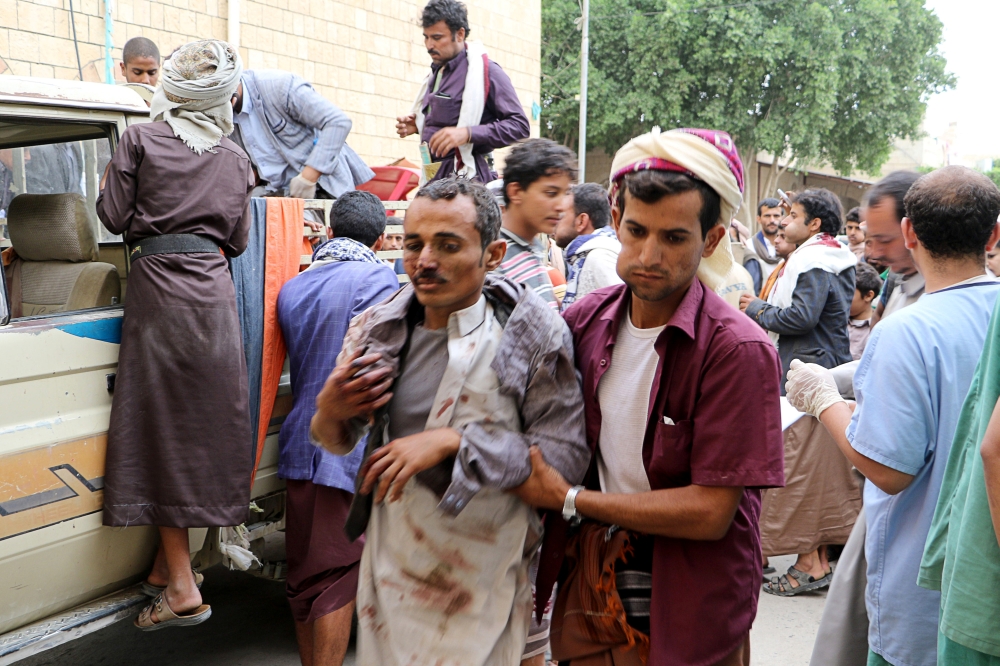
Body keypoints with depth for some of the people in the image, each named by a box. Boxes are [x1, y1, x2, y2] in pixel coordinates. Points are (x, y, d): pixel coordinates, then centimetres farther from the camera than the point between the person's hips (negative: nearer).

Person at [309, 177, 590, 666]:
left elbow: (566, 456, -17)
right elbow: (340, 442, 12)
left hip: (480, 576, -4)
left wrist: (452, 442, -25)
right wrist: (329, 411, -12)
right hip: (388, 559, 4)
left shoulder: (534, 332, -13)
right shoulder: (379, 328, 0)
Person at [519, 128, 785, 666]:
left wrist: (569, 499, -17)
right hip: (588, 594, 4)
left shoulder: (737, 350, -20)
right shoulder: (584, 320, -4)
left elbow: (711, 512, -22)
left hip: (688, 622, -4)